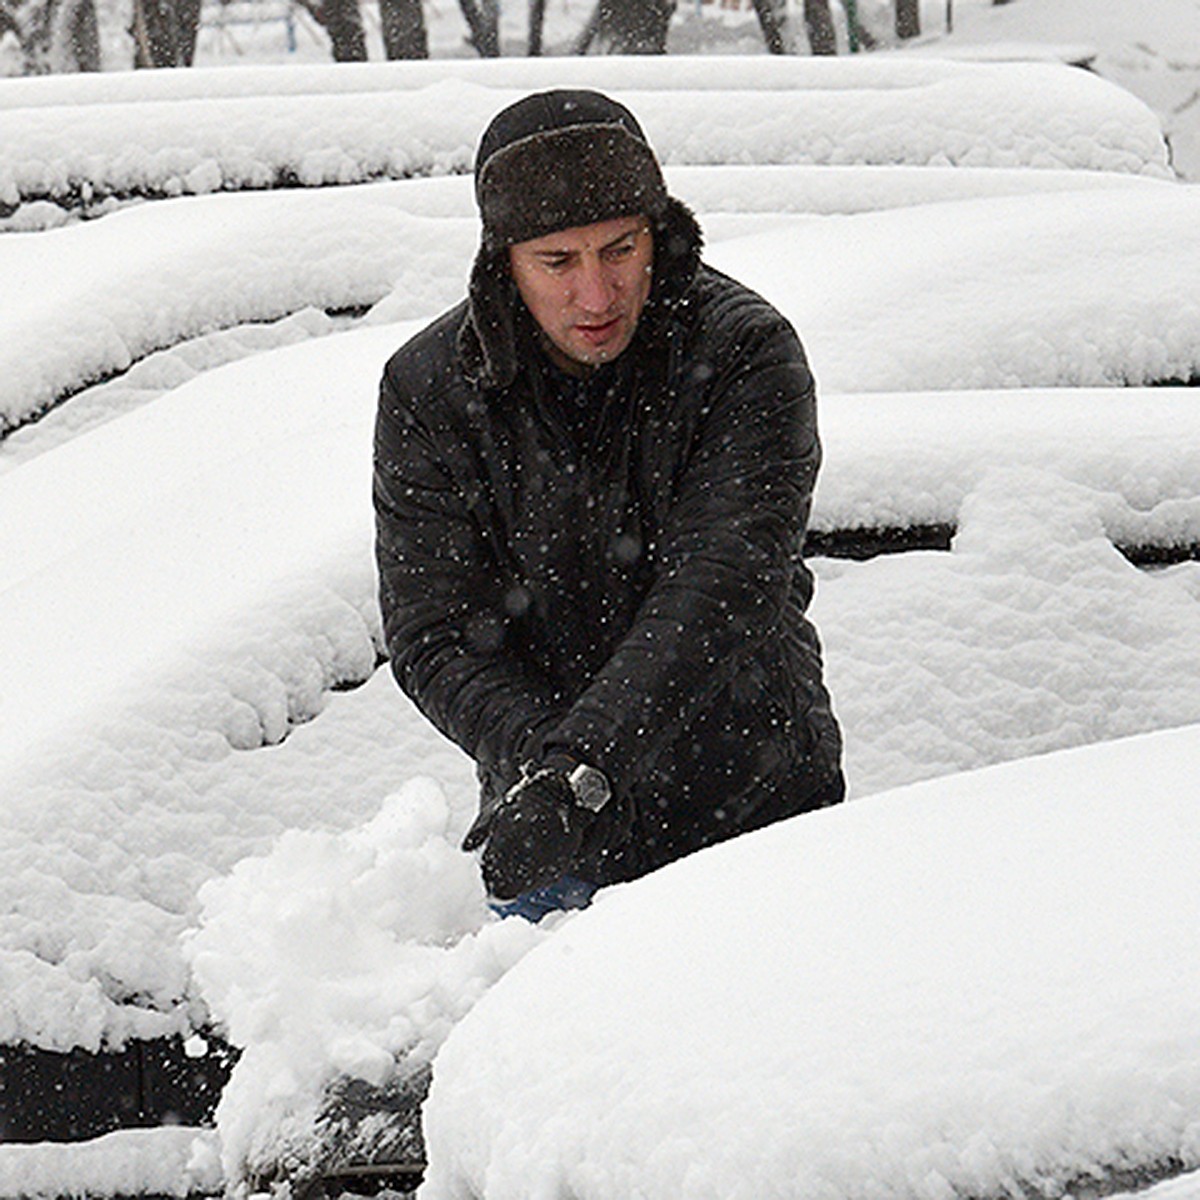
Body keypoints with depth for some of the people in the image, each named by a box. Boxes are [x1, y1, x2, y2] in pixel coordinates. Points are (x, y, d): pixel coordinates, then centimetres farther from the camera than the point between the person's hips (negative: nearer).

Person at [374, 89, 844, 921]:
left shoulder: (746, 353, -15)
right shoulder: (427, 392, -8)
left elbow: (723, 589, -25)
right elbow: (433, 635, -9)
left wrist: (583, 764, -37)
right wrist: (538, 764, -27)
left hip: (754, 802, -1)